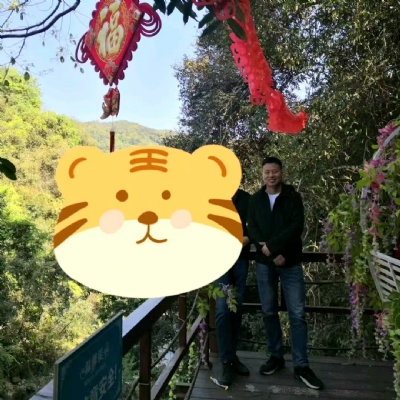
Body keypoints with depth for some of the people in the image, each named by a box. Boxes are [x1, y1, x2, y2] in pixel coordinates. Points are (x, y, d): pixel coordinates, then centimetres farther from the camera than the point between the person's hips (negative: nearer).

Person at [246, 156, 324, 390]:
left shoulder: (293, 197, -1)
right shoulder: (255, 200, 5)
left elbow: (297, 226, -12)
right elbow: (251, 229, -2)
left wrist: (271, 245, -20)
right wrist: (272, 253, -14)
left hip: (291, 263, -2)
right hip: (264, 263, 2)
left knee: (297, 314, 1)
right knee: (269, 312, 10)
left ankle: (301, 366, 12)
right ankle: (276, 357, 25)